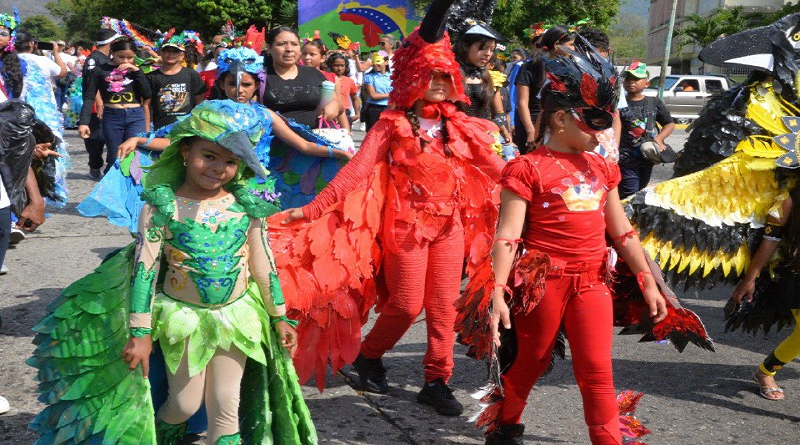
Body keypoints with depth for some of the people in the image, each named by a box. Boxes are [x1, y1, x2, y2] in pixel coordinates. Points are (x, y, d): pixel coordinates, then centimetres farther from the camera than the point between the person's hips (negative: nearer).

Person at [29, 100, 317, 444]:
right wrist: (139, 332, -13)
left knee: (226, 408, 8)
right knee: (185, 403, 8)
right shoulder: (161, 208, -13)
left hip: (236, 315, 2)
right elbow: (144, 270, -12)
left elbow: (264, 264, 3)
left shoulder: (248, 206, -6)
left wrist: (279, 317, 8)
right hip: (182, 315, -2)